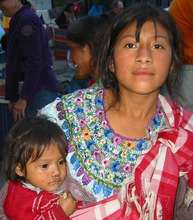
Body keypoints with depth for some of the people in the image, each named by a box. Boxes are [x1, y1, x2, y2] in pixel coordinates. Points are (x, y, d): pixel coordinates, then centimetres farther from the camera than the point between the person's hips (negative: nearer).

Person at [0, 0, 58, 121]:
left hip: (41, 89, -10)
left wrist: (23, 98, -21)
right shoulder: (18, 20, 16)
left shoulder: (27, 20, -15)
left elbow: (34, 63, -21)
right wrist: (13, 97, 18)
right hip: (35, 89, 10)